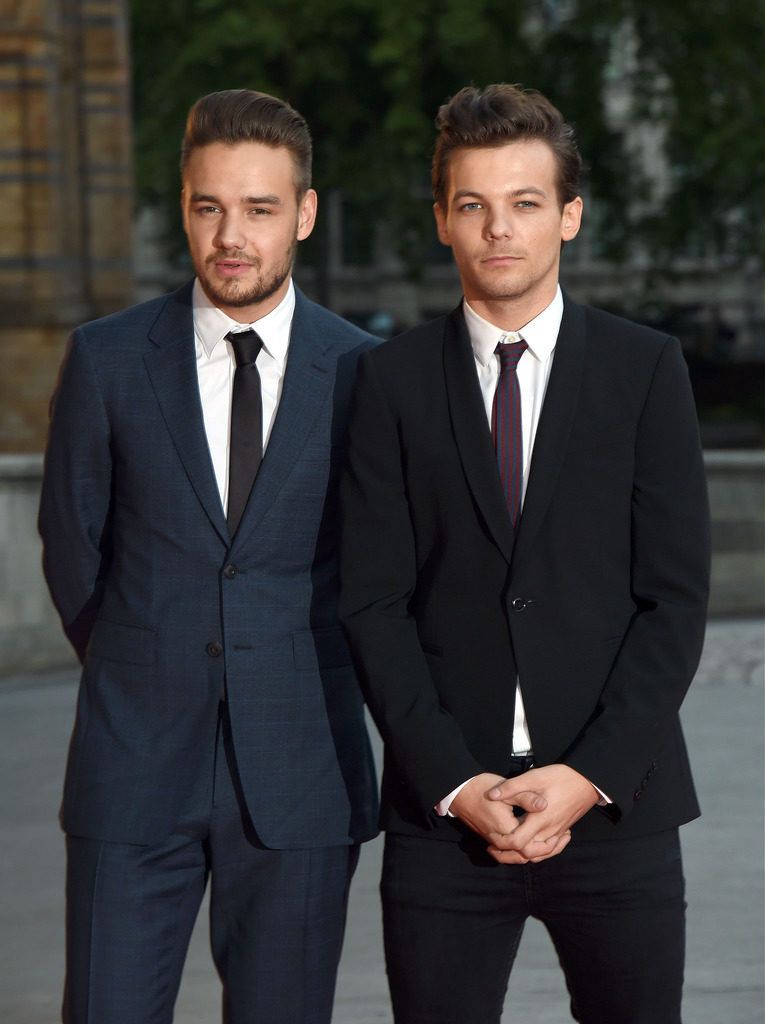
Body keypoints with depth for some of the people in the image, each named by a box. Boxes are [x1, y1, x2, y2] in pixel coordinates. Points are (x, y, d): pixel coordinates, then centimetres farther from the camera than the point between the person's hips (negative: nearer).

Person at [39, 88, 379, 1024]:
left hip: (299, 775, 0)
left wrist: (309, 692, 10)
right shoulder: (107, 360, 1)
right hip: (135, 772, 0)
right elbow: (72, 549, 10)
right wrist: (142, 680, 11)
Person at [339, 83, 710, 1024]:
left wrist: (592, 775, -10)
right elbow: (373, 602, 1)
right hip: (441, 808, 0)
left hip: (616, 805, 0)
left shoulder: (645, 369, 4)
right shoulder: (393, 380, 5)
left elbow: (676, 595, -1)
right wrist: (454, 782, -9)